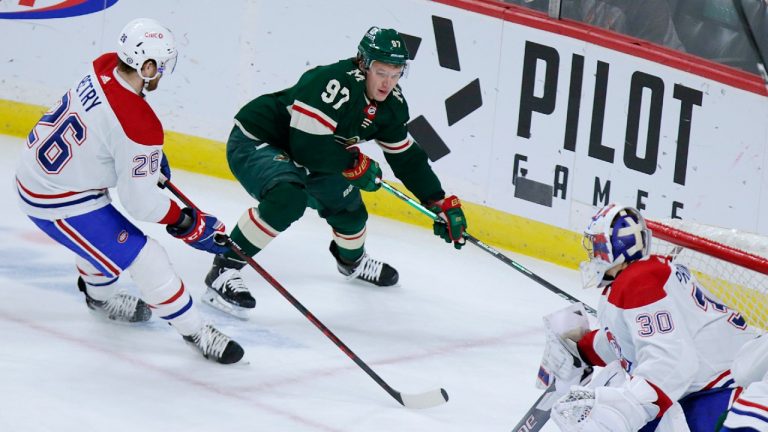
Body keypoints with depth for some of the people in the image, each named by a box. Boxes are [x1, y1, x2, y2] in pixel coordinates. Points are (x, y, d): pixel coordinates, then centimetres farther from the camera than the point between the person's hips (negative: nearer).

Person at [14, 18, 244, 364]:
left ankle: (100, 296, 59)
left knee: (99, 231, 35)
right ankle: (194, 331, 10)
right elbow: (140, 202, -21)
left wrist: (152, 154, 21)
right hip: (59, 203, -9)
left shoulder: (103, 66, -9)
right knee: (145, 259, -3)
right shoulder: (139, 129, -31)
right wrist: (187, 223, -6)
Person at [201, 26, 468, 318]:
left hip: (290, 155, 9)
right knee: (289, 198, -35)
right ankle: (224, 270, -26)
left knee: (348, 206, 14)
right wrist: (356, 162, -21)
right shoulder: (334, 83, -31)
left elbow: (407, 156, 8)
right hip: (253, 143, -9)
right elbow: (306, 146, -35)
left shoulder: (390, 103, -3)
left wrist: (443, 204, 5)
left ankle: (352, 260, 50)